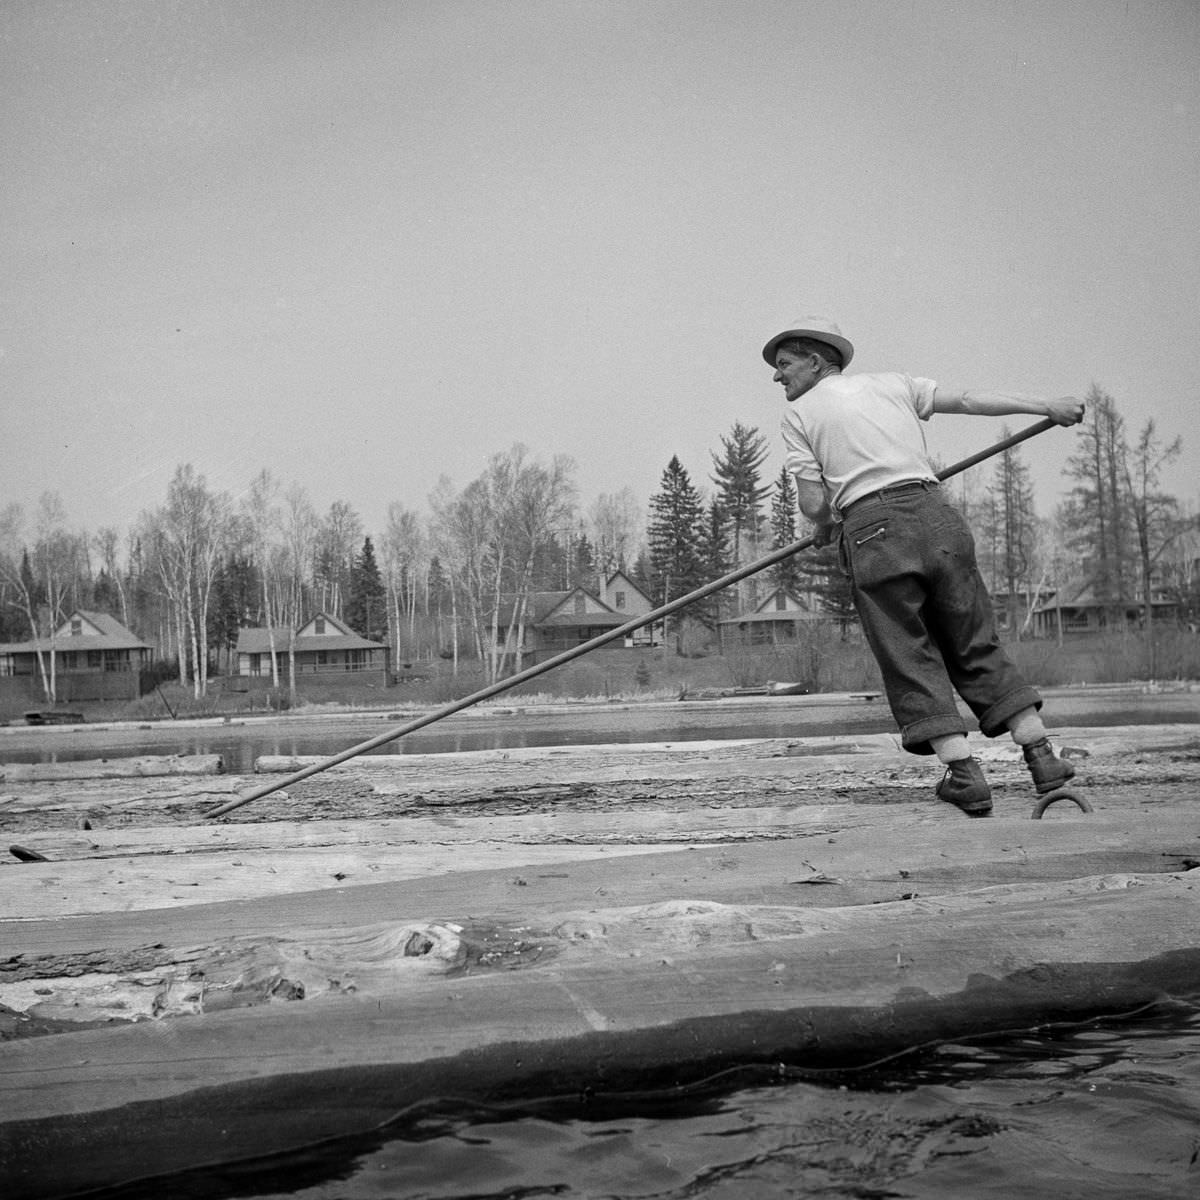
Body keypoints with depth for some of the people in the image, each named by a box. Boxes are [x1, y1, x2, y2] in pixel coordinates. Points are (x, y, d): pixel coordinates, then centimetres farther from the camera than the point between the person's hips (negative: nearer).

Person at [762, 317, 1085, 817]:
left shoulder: (799, 413, 10)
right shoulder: (891, 383, 20)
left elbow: (813, 504, 3)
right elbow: (968, 398, 10)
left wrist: (825, 527, 25)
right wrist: (1048, 406, 10)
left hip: (873, 530, -4)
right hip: (936, 513, 4)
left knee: (910, 660, 3)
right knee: (978, 648, 10)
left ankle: (964, 773, -5)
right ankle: (1041, 754, 7)